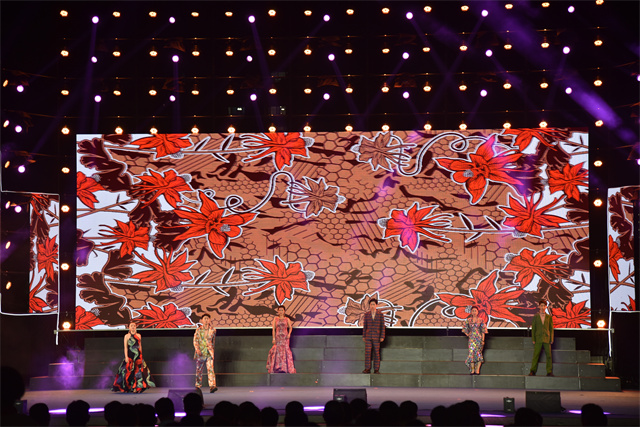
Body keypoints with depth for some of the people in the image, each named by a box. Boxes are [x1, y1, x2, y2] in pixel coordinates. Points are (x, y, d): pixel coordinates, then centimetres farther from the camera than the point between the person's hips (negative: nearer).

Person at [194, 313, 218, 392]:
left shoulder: (212, 330, 6)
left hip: (209, 352, 0)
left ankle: (212, 386, -20)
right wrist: (197, 349, -10)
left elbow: (213, 341, 14)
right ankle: (198, 386, 17)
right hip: (200, 352, 0)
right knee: (199, 370, 5)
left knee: (210, 369, -12)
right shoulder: (198, 330, 5)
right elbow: (195, 341, -1)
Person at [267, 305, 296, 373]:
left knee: (285, 350, -7)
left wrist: (289, 334, -8)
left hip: (285, 337, 0)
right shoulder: (275, 319, 7)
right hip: (278, 337, 0)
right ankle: (277, 368, -5)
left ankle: (285, 368, -3)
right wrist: (273, 338, -3)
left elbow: (290, 327, 10)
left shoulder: (287, 319, 7)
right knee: (277, 350, -7)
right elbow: (273, 328, 5)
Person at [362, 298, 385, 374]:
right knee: (367, 352, -4)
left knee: (376, 353, 0)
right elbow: (364, 326, 9)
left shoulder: (380, 315, 2)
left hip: (376, 337, -1)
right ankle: (367, 369, -1)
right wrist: (363, 336, 4)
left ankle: (376, 369, 4)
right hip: (368, 337, 1)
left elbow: (382, 326, 2)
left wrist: (382, 337, -5)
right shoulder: (366, 314, 6)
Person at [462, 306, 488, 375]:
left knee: (479, 354, 0)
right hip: (471, 339, 1)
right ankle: (472, 370, -3)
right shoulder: (468, 320, 6)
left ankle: (477, 370, 2)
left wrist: (483, 340, -4)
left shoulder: (480, 320, 2)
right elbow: (464, 328, 17)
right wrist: (467, 334, 3)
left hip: (479, 338, 0)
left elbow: (483, 330, 2)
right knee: (471, 353, -8)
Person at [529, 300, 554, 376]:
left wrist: (551, 339, 2)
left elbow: (551, 328, 9)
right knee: (536, 355, -4)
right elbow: (533, 328, 7)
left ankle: (549, 372, 3)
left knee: (549, 355, -1)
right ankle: (532, 371, -1)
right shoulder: (535, 317, 7)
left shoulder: (549, 317, 9)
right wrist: (533, 339, 0)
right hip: (538, 338, -1)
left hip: (547, 338, 1)